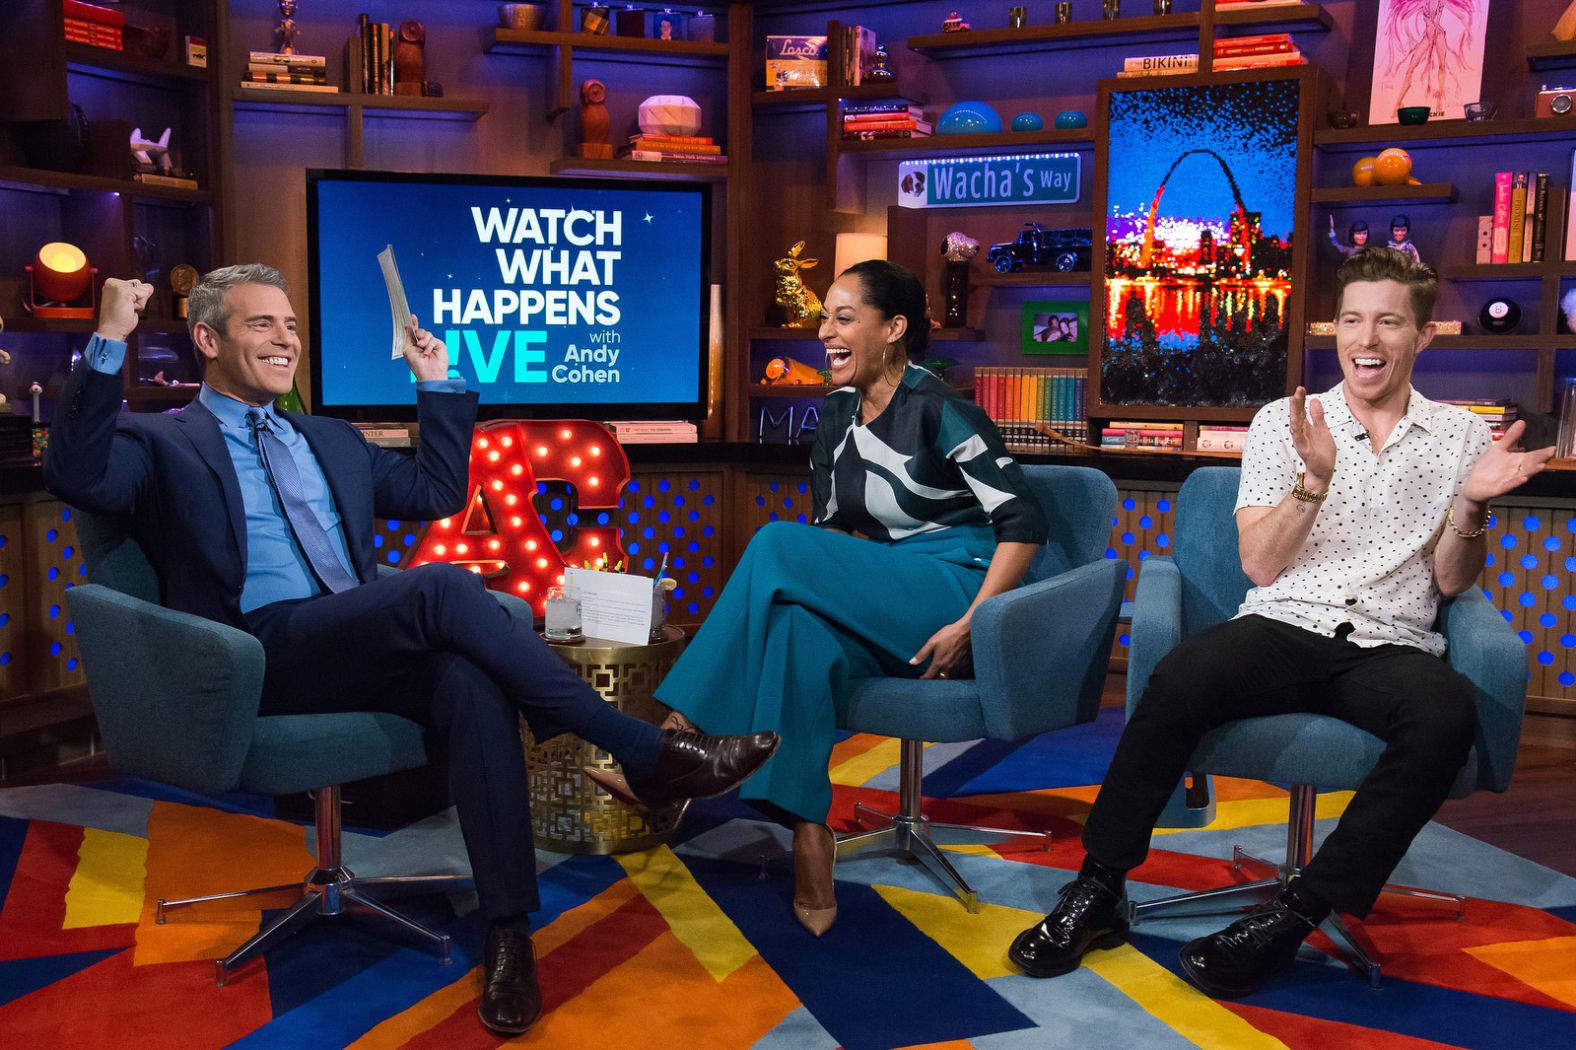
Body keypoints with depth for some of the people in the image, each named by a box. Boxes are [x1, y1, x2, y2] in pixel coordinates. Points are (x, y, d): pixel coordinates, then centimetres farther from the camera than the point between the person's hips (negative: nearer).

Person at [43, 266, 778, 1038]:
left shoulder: (331, 441, 28)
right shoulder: (161, 444, 11)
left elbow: (437, 492, 28)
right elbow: (76, 476, -9)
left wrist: (437, 384, 23)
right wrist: (109, 343, -16)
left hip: (365, 649, 5)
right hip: (262, 659, -5)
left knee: (472, 680, -30)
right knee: (443, 588, -31)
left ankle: (507, 930, -29)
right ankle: (645, 754, -28)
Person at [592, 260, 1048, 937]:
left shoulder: (939, 411, -10)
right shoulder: (837, 415, 12)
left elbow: (1024, 520, -14)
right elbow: (836, 526, 17)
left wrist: (970, 624, -21)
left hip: (960, 591, -6)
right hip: (887, 611, 6)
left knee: (777, 546, -23)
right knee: (798, 627, -30)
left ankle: (683, 730, -19)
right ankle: (808, 831, -31)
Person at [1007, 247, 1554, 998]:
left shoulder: (1461, 436, 13)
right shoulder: (1283, 422, 10)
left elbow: (1449, 582, 11)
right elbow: (1261, 567, 2)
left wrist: (1472, 505, -8)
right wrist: (1316, 478, -13)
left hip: (1390, 648, 1)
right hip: (1282, 628, 0)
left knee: (1447, 716, -35)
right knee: (1182, 677, -34)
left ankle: (1291, 917, -24)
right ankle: (1097, 892, -19)